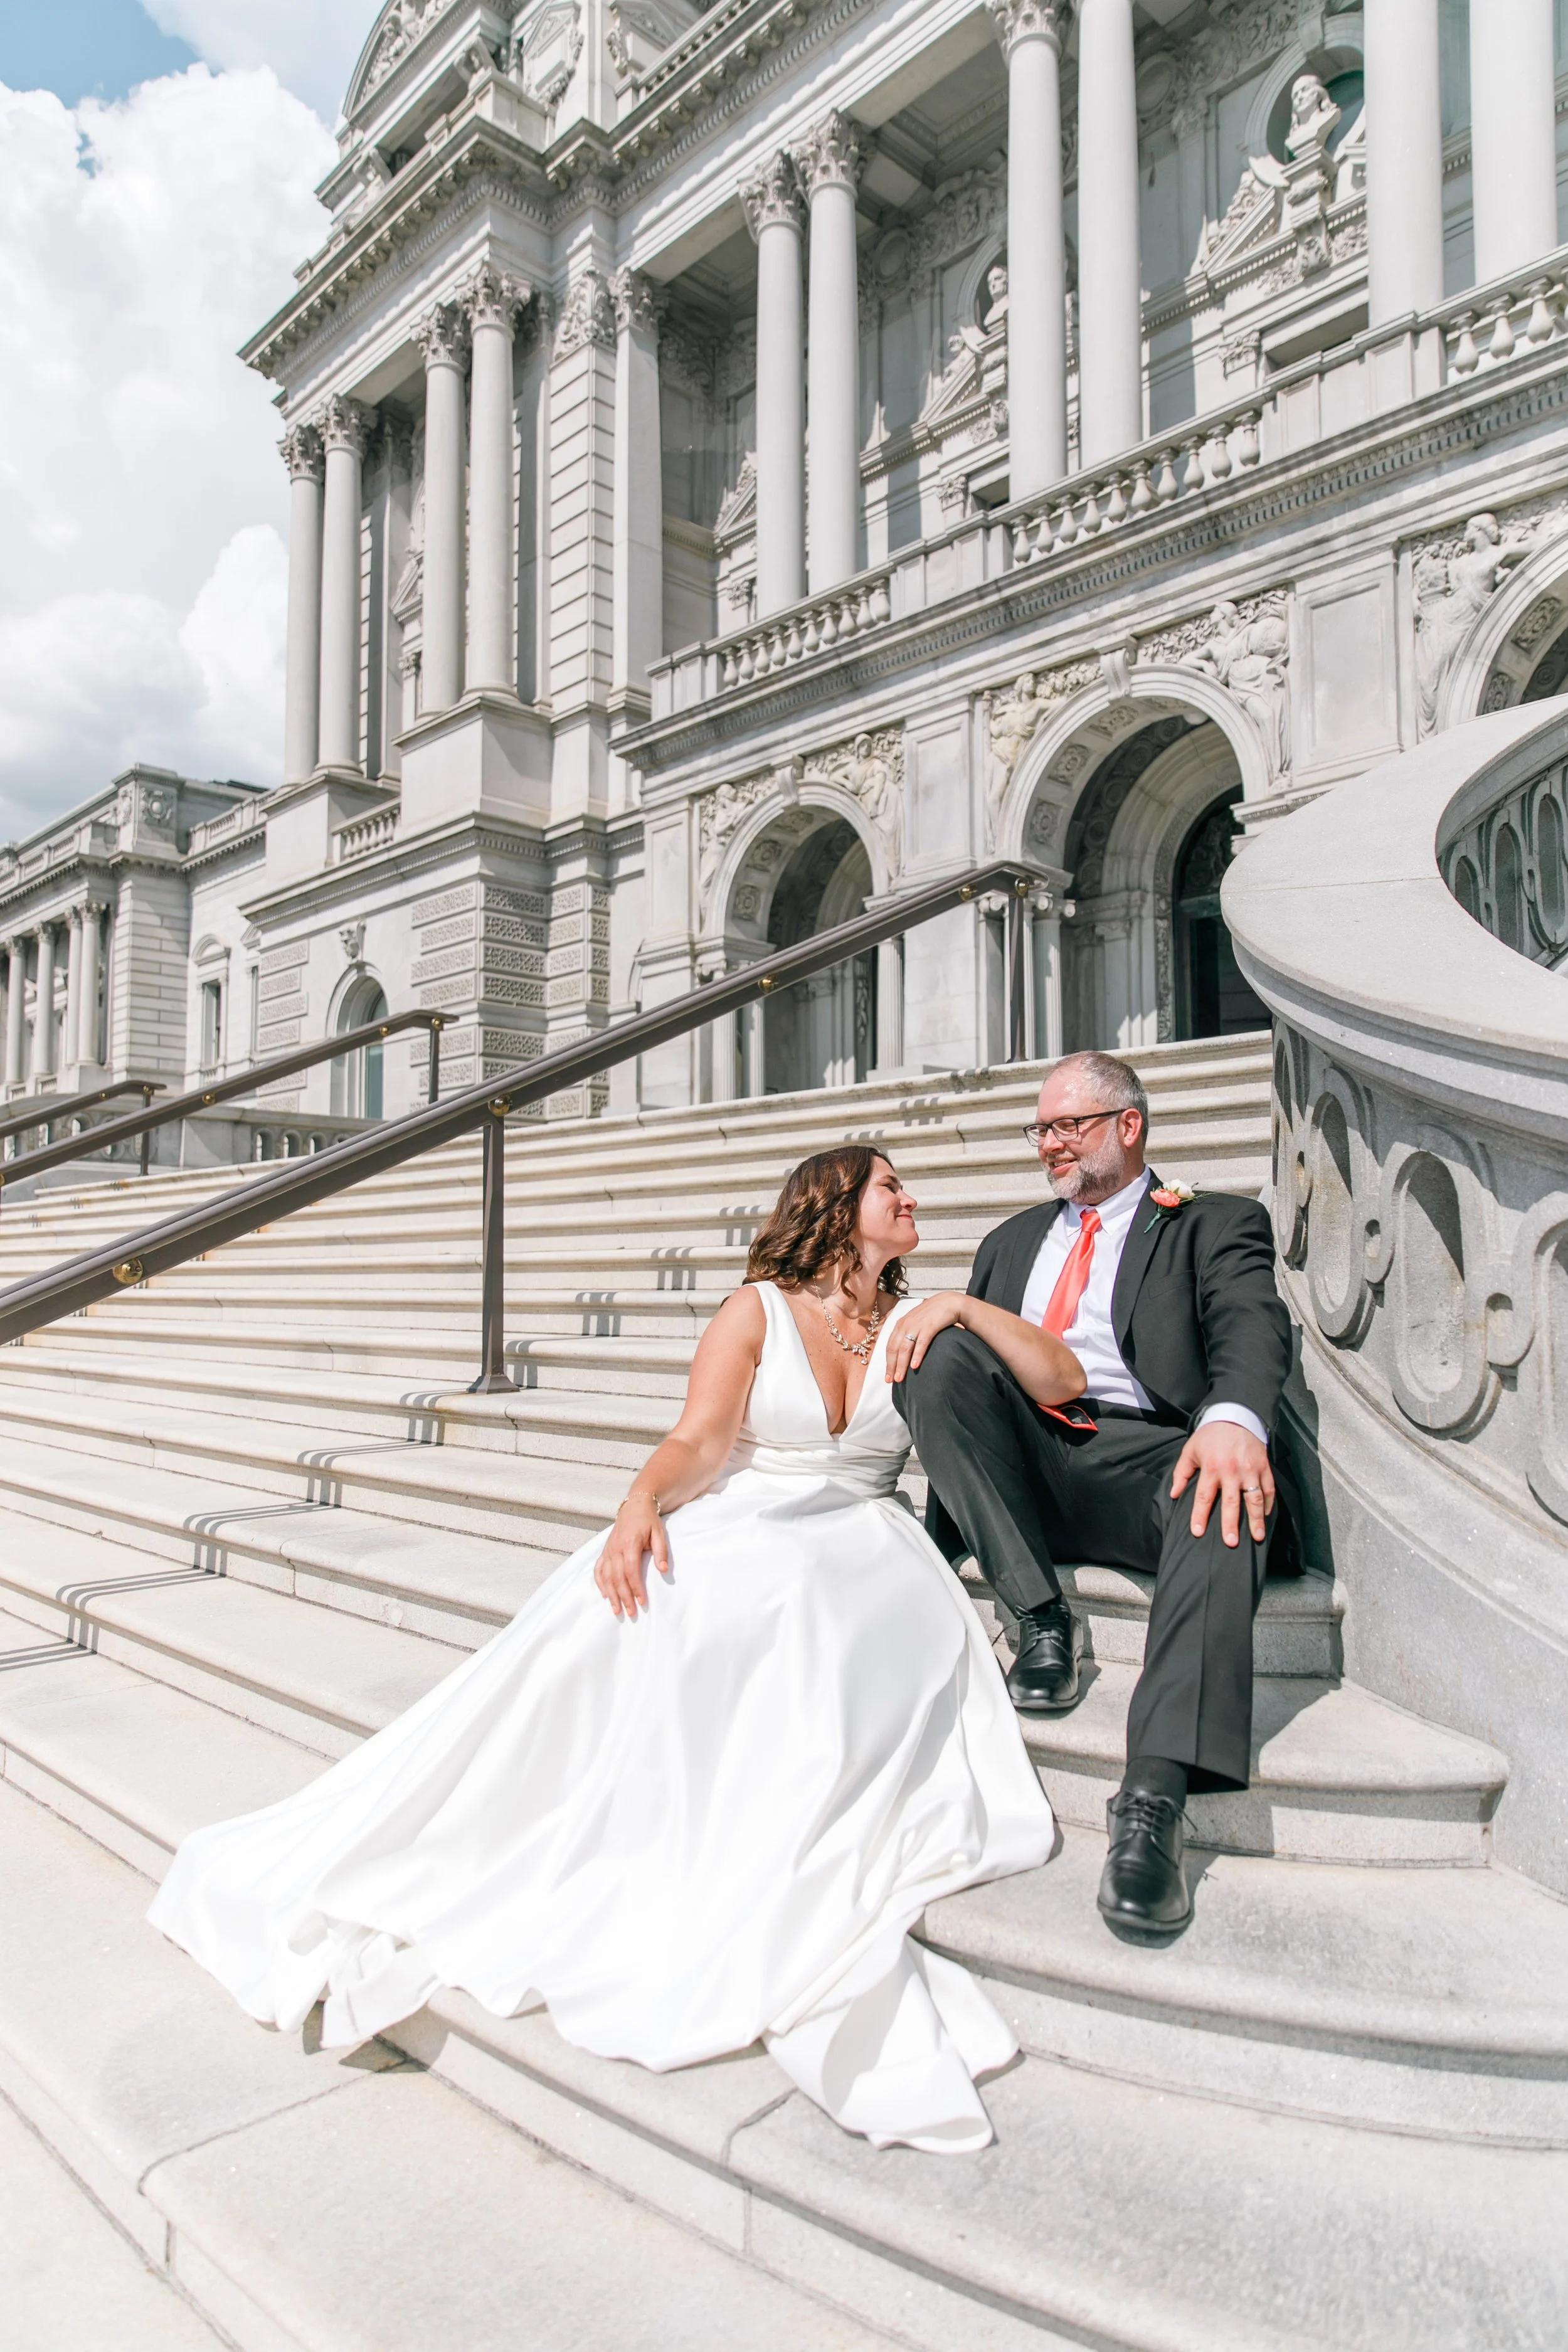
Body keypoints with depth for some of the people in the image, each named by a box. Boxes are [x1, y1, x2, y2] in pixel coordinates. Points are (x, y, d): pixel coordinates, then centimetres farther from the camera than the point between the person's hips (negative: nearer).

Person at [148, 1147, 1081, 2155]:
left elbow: (1062, 1383, 12)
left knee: (791, 1625, -34)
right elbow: (701, 1440, -4)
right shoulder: (757, 1310, 9)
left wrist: (968, 1307, 0)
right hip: (730, 1532, -1)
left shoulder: (914, 1324, 16)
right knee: (631, 1615, -29)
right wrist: (643, 1500, -25)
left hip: (855, 1553, 2)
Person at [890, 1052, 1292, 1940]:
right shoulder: (1016, 1238, 29)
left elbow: (1253, 1324, -9)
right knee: (942, 1352, -24)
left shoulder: (1216, 1225, 14)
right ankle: (1044, 1622, -20)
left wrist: (1233, 1418, -31)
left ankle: (1155, 1799, -43)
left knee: (1229, 1492, -37)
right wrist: (948, 1309, -1)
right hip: (1022, 1465, 4)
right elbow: (950, 1365, 25)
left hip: (1145, 1457, -3)